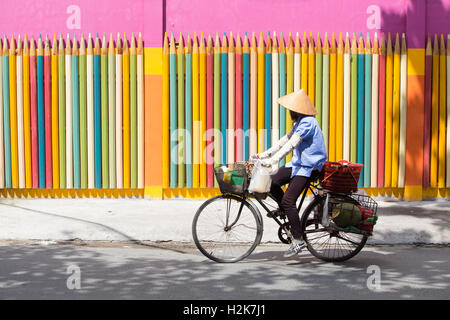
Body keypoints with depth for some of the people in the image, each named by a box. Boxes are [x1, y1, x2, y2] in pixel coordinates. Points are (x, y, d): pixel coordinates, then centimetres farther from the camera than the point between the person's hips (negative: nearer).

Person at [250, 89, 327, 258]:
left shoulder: (308, 122, -18)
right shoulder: (300, 122, 14)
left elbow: (291, 144, -30)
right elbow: (284, 140, 13)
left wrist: (272, 160, -38)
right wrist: (263, 155, 7)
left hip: (308, 167, -9)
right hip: (297, 164, 9)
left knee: (288, 200, -18)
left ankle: (298, 240, -12)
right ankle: (285, 209, 20)